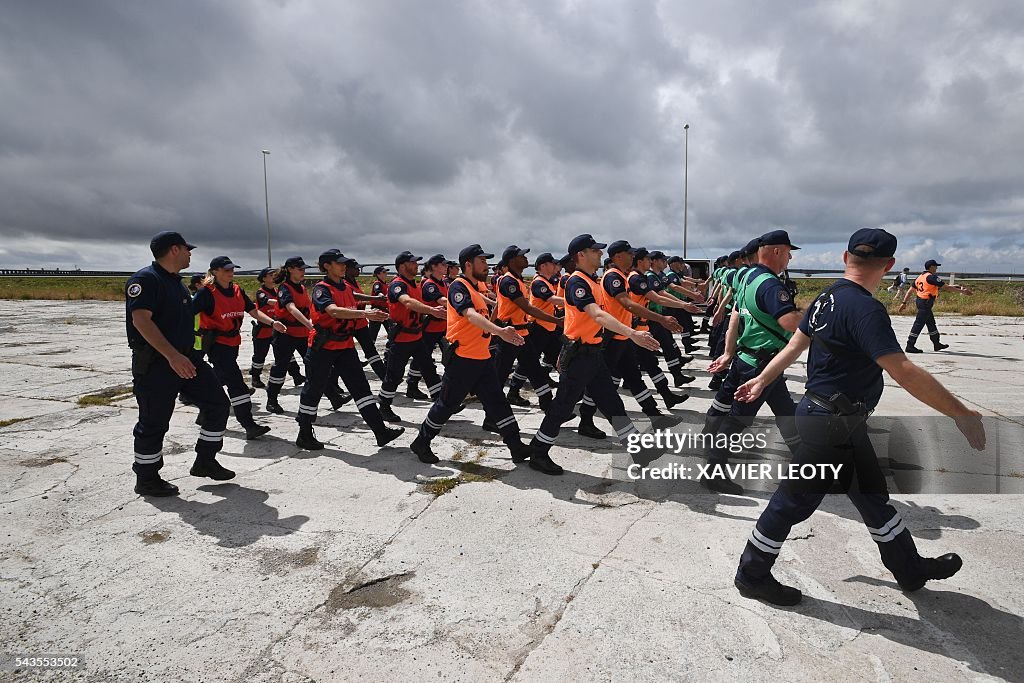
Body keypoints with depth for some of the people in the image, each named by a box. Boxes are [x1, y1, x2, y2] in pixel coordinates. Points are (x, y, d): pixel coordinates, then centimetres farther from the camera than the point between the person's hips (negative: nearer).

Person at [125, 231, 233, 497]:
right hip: (155, 364, -9)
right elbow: (141, 319, -24)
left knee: (217, 403, 6)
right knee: (154, 422, 1)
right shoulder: (146, 279, -13)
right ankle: (146, 480, 17)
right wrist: (172, 355, -31)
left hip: (186, 359, 9)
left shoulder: (177, 282, 16)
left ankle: (205, 462, 18)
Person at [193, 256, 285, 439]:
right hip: (216, 343, -8)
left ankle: (205, 414, 41)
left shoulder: (237, 290, 7)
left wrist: (272, 322, -8)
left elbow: (254, 311, 6)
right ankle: (249, 426, -16)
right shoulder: (207, 292, -13)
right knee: (235, 381, -14)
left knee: (220, 378, 21)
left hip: (233, 343, 8)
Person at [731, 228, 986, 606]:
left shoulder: (827, 298, 5)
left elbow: (795, 345, 14)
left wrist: (762, 380, 23)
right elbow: (904, 372, -29)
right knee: (794, 501, 3)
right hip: (832, 423, -10)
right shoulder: (865, 308, -24)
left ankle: (911, 569, 42)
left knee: (872, 494, 23)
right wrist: (962, 414, -21)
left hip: (844, 422, 10)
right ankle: (751, 575, 19)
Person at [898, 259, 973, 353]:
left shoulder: (920, 277, 12)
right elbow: (946, 287, -15)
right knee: (919, 324, -8)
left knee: (931, 323, 19)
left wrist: (904, 302, 14)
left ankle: (937, 344, 30)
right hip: (926, 303, -10)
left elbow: (911, 290, 12)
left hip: (920, 301, 10)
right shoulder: (932, 277, -14)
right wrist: (962, 291, -8)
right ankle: (910, 346, -8)